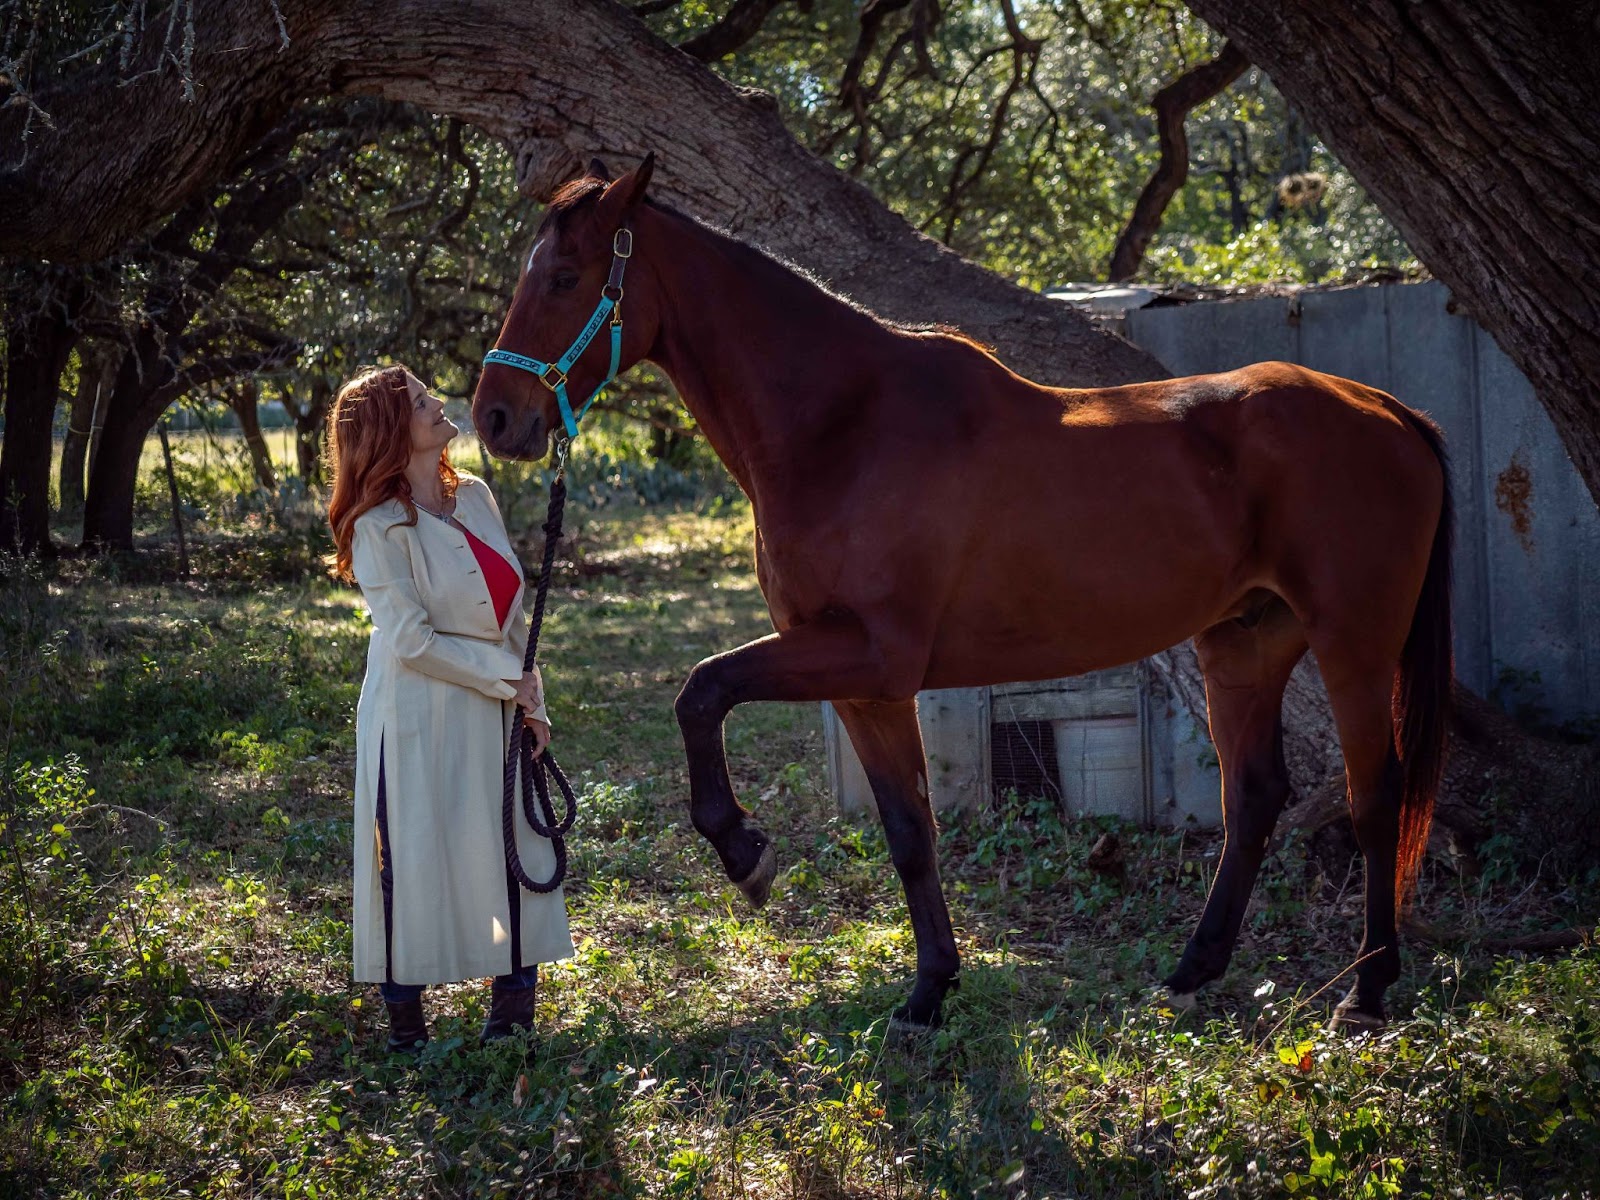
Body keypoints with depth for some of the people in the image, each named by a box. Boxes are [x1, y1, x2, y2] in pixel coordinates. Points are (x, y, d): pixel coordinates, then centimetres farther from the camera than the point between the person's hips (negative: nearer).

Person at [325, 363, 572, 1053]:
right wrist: (507, 682, -12)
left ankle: (513, 1013, 20)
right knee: (414, 864, 2)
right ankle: (406, 1025, 14)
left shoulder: (475, 497, 7)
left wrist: (532, 699, 8)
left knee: (513, 856, 9)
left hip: (493, 715, 7)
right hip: (419, 722, -7)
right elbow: (412, 641, -17)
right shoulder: (381, 528, -13)